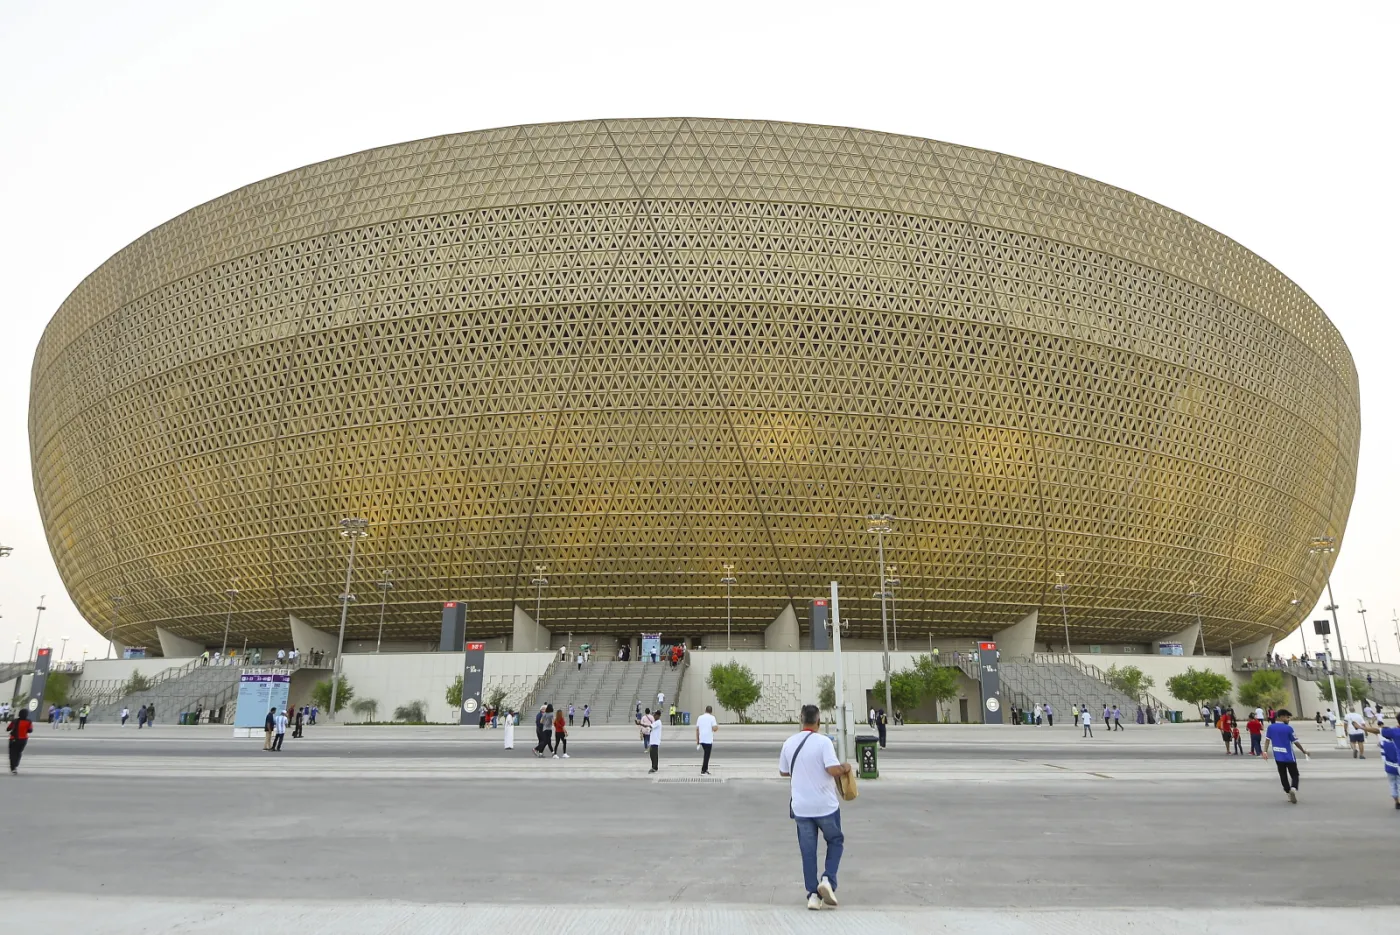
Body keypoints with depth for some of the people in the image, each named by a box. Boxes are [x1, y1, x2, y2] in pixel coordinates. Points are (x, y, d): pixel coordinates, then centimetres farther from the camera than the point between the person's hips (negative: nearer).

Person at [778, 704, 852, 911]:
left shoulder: (789, 743, 2)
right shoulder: (823, 741, -14)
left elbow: (783, 771, 13)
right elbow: (833, 769, -23)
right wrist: (845, 768, -3)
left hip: (801, 807, 3)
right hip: (826, 806, -3)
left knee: (808, 851, 11)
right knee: (835, 841, 17)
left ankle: (813, 894, 8)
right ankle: (828, 880, 1)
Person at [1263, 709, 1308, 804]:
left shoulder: (1270, 727, 2)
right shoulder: (1288, 728, -10)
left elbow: (1267, 740, -1)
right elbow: (1295, 742, -4)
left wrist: (1265, 751, -1)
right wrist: (1304, 751, 9)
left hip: (1278, 757, 3)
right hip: (1289, 757, -3)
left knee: (1283, 776, 12)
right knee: (1294, 775, 7)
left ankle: (1289, 793, 12)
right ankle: (1293, 788, -19)